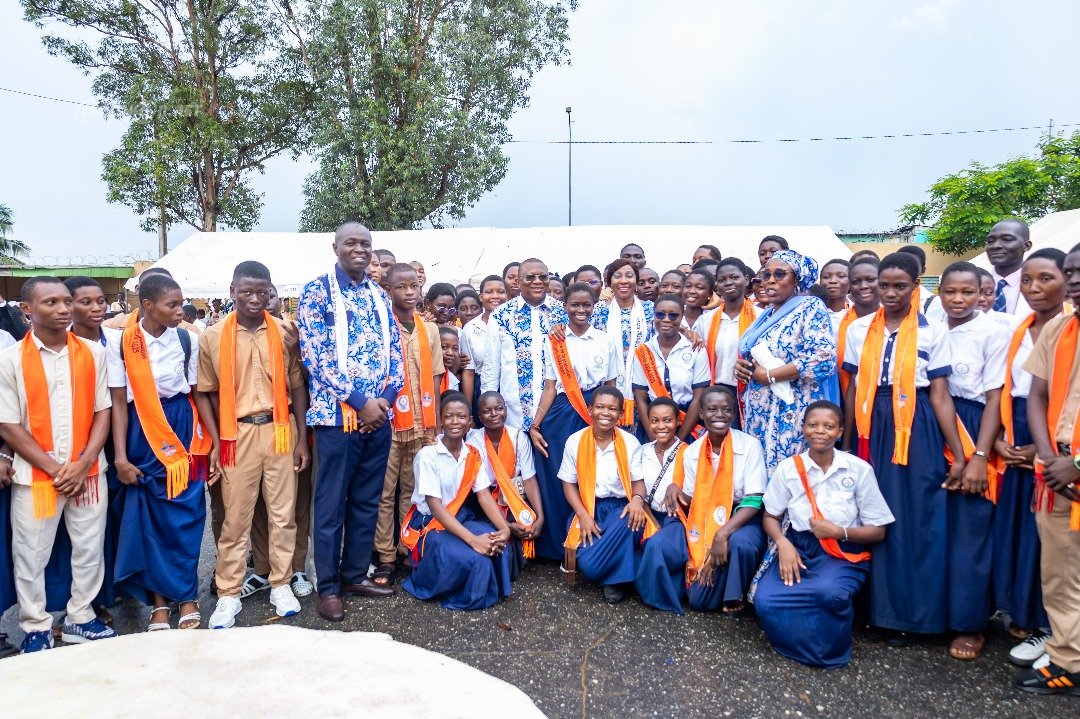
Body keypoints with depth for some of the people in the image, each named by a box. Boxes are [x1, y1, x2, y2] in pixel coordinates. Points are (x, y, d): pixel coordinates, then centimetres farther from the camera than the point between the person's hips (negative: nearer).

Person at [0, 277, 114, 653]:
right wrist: (54, 468, -12)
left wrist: (83, 463, -10)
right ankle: (36, 629, 26)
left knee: (89, 549, 11)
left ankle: (80, 617, 29)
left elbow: (102, 411, 1)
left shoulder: (92, 353, 0)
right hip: (34, 476, -2)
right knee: (31, 556, 9)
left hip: (88, 472, 2)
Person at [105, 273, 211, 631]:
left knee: (185, 513, 1)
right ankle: (159, 598, 19)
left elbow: (197, 393, 4)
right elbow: (118, 402, -3)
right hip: (142, 431, 0)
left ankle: (187, 595, 14)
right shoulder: (120, 342, -5)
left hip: (182, 427, 0)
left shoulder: (187, 339, -2)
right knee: (148, 514, 7)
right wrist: (120, 456, -6)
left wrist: (212, 441, 1)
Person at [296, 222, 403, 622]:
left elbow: (395, 350, 12)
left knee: (367, 501, 12)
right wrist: (359, 401, -15)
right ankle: (328, 587, 15)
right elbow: (315, 356, -11)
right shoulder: (317, 292, -2)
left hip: (380, 413, 5)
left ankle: (356, 574, 26)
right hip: (337, 414, -5)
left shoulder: (379, 296, 14)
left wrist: (385, 398, -6)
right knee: (331, 504, 3)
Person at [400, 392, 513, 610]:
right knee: (474, 557, -30)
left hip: (459, 519, 5)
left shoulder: (473, 455, 0)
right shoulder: (428, 455, -18)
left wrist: (504, 528, -25)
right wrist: (473, 539, -32)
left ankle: (486, 594, 1)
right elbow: (435, 507, -23)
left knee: (497, 543, -25)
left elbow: (484, 495, -6)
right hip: (429, 524, -5)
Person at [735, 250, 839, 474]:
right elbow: (749, 355, 26)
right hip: (758, 414, 8)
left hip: (790, 415, -7)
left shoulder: (810, 308, -7)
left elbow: (824, 358, -21)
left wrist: (768, 375, -17)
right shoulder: (765, 315, 15)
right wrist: (740, 366, 1)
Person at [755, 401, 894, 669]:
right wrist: (783, 543, -15)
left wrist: (840, 532, -17)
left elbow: (878, 531, 1)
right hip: (798, 548, 2)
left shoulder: (859, 469, -3)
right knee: (765, 600, -26)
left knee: (829, 591, -37)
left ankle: (831, 647, -3)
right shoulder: (788, 468, 1)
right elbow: (770, 517, 6)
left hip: (845, 552, -2)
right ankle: (822, 651, 2)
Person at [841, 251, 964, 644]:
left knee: (918, 520, 0)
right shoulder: (859, 329, 6)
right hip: (872, 428, 2)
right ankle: (882, 608, 19)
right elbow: (854, 390, 9)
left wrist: (958, 454, -7)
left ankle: (911, 611, 15)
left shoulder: (932, 331, 0)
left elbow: (940, 395, -3)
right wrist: (846, 445, 9)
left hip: (917, 430, -2)